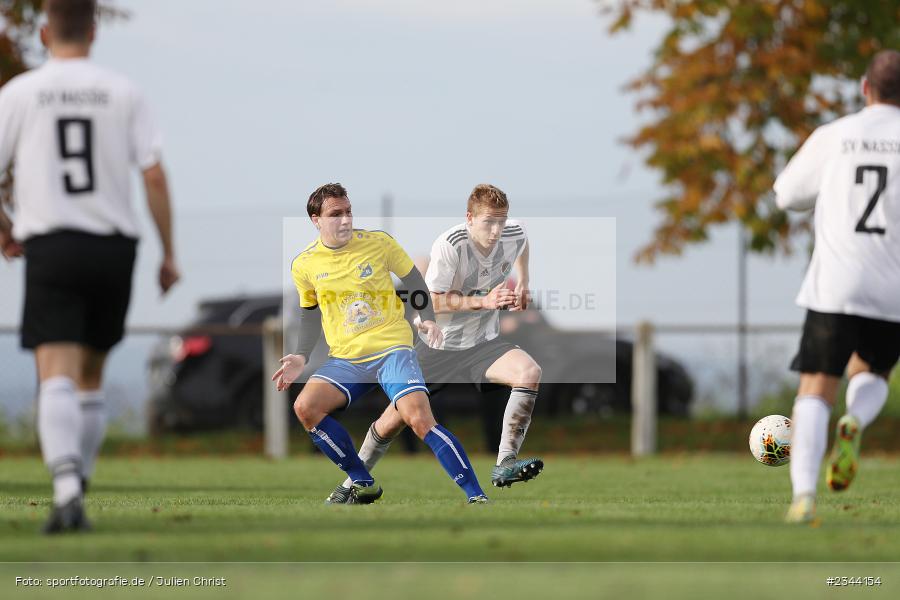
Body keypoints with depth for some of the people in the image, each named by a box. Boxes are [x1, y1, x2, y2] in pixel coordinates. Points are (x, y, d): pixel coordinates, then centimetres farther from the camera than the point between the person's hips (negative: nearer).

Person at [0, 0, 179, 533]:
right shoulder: (123, 94, 4)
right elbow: (155, 175, -1)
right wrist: (169, 255, 5)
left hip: (51, 248, -2)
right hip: (115, 245, 2)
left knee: (58, 376, -11)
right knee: (91, 378, 18)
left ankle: (68, 490, -30)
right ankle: (78, 485, 19)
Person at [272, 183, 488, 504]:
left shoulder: (378, 243, -5)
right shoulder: (304, 265, 2)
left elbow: (413, 280, 9)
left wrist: (428, 319, -6)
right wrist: (302, 357, 7)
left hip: (392, 348, -3)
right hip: (345, 359, 3)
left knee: (420, 420, -24)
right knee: (305, 407, -20)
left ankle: (477, 497, -19)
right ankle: (363, 484, -5)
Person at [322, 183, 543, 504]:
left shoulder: (514, 235, -10)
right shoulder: (449, 245, -26)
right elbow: (433, 302, -26)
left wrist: (523, 282, 10)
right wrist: (483, 301, -35)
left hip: (483, 345, 3)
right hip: (438, 346, -3)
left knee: (530, 372, -29)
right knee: (392, 422, 3)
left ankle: (505, 465, -32)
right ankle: (350, 484, 28)